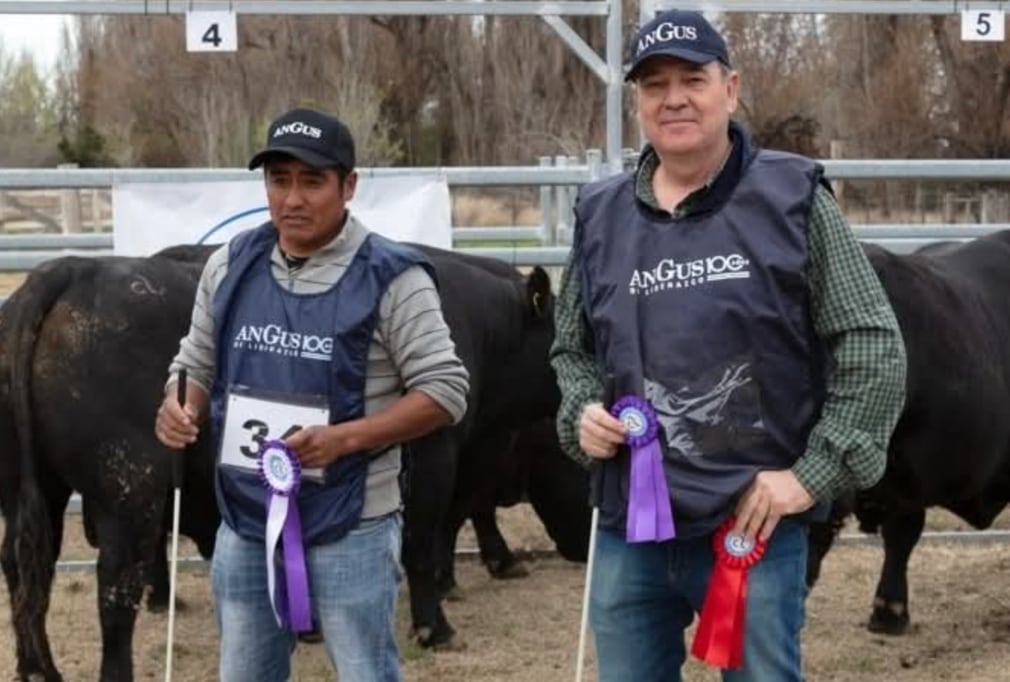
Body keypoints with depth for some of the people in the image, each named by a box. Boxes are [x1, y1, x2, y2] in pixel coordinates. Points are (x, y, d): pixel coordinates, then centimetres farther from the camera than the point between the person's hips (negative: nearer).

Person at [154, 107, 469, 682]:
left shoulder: (391, 278, -11)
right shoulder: (230, 266, 5)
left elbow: (446, 389, -12)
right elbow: (197, 363, 16)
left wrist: (345, 438, -22)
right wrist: (180, 408, -8)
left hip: (350, 532, -5)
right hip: (245, 526, 5)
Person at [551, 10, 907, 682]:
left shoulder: (793, 199, -5)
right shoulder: (601, 216, 7)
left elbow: (875, 346, -6)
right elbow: (572, 348, 20)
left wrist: (813, 475, -11)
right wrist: (583, 412, -1)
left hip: (755, 527, -4)